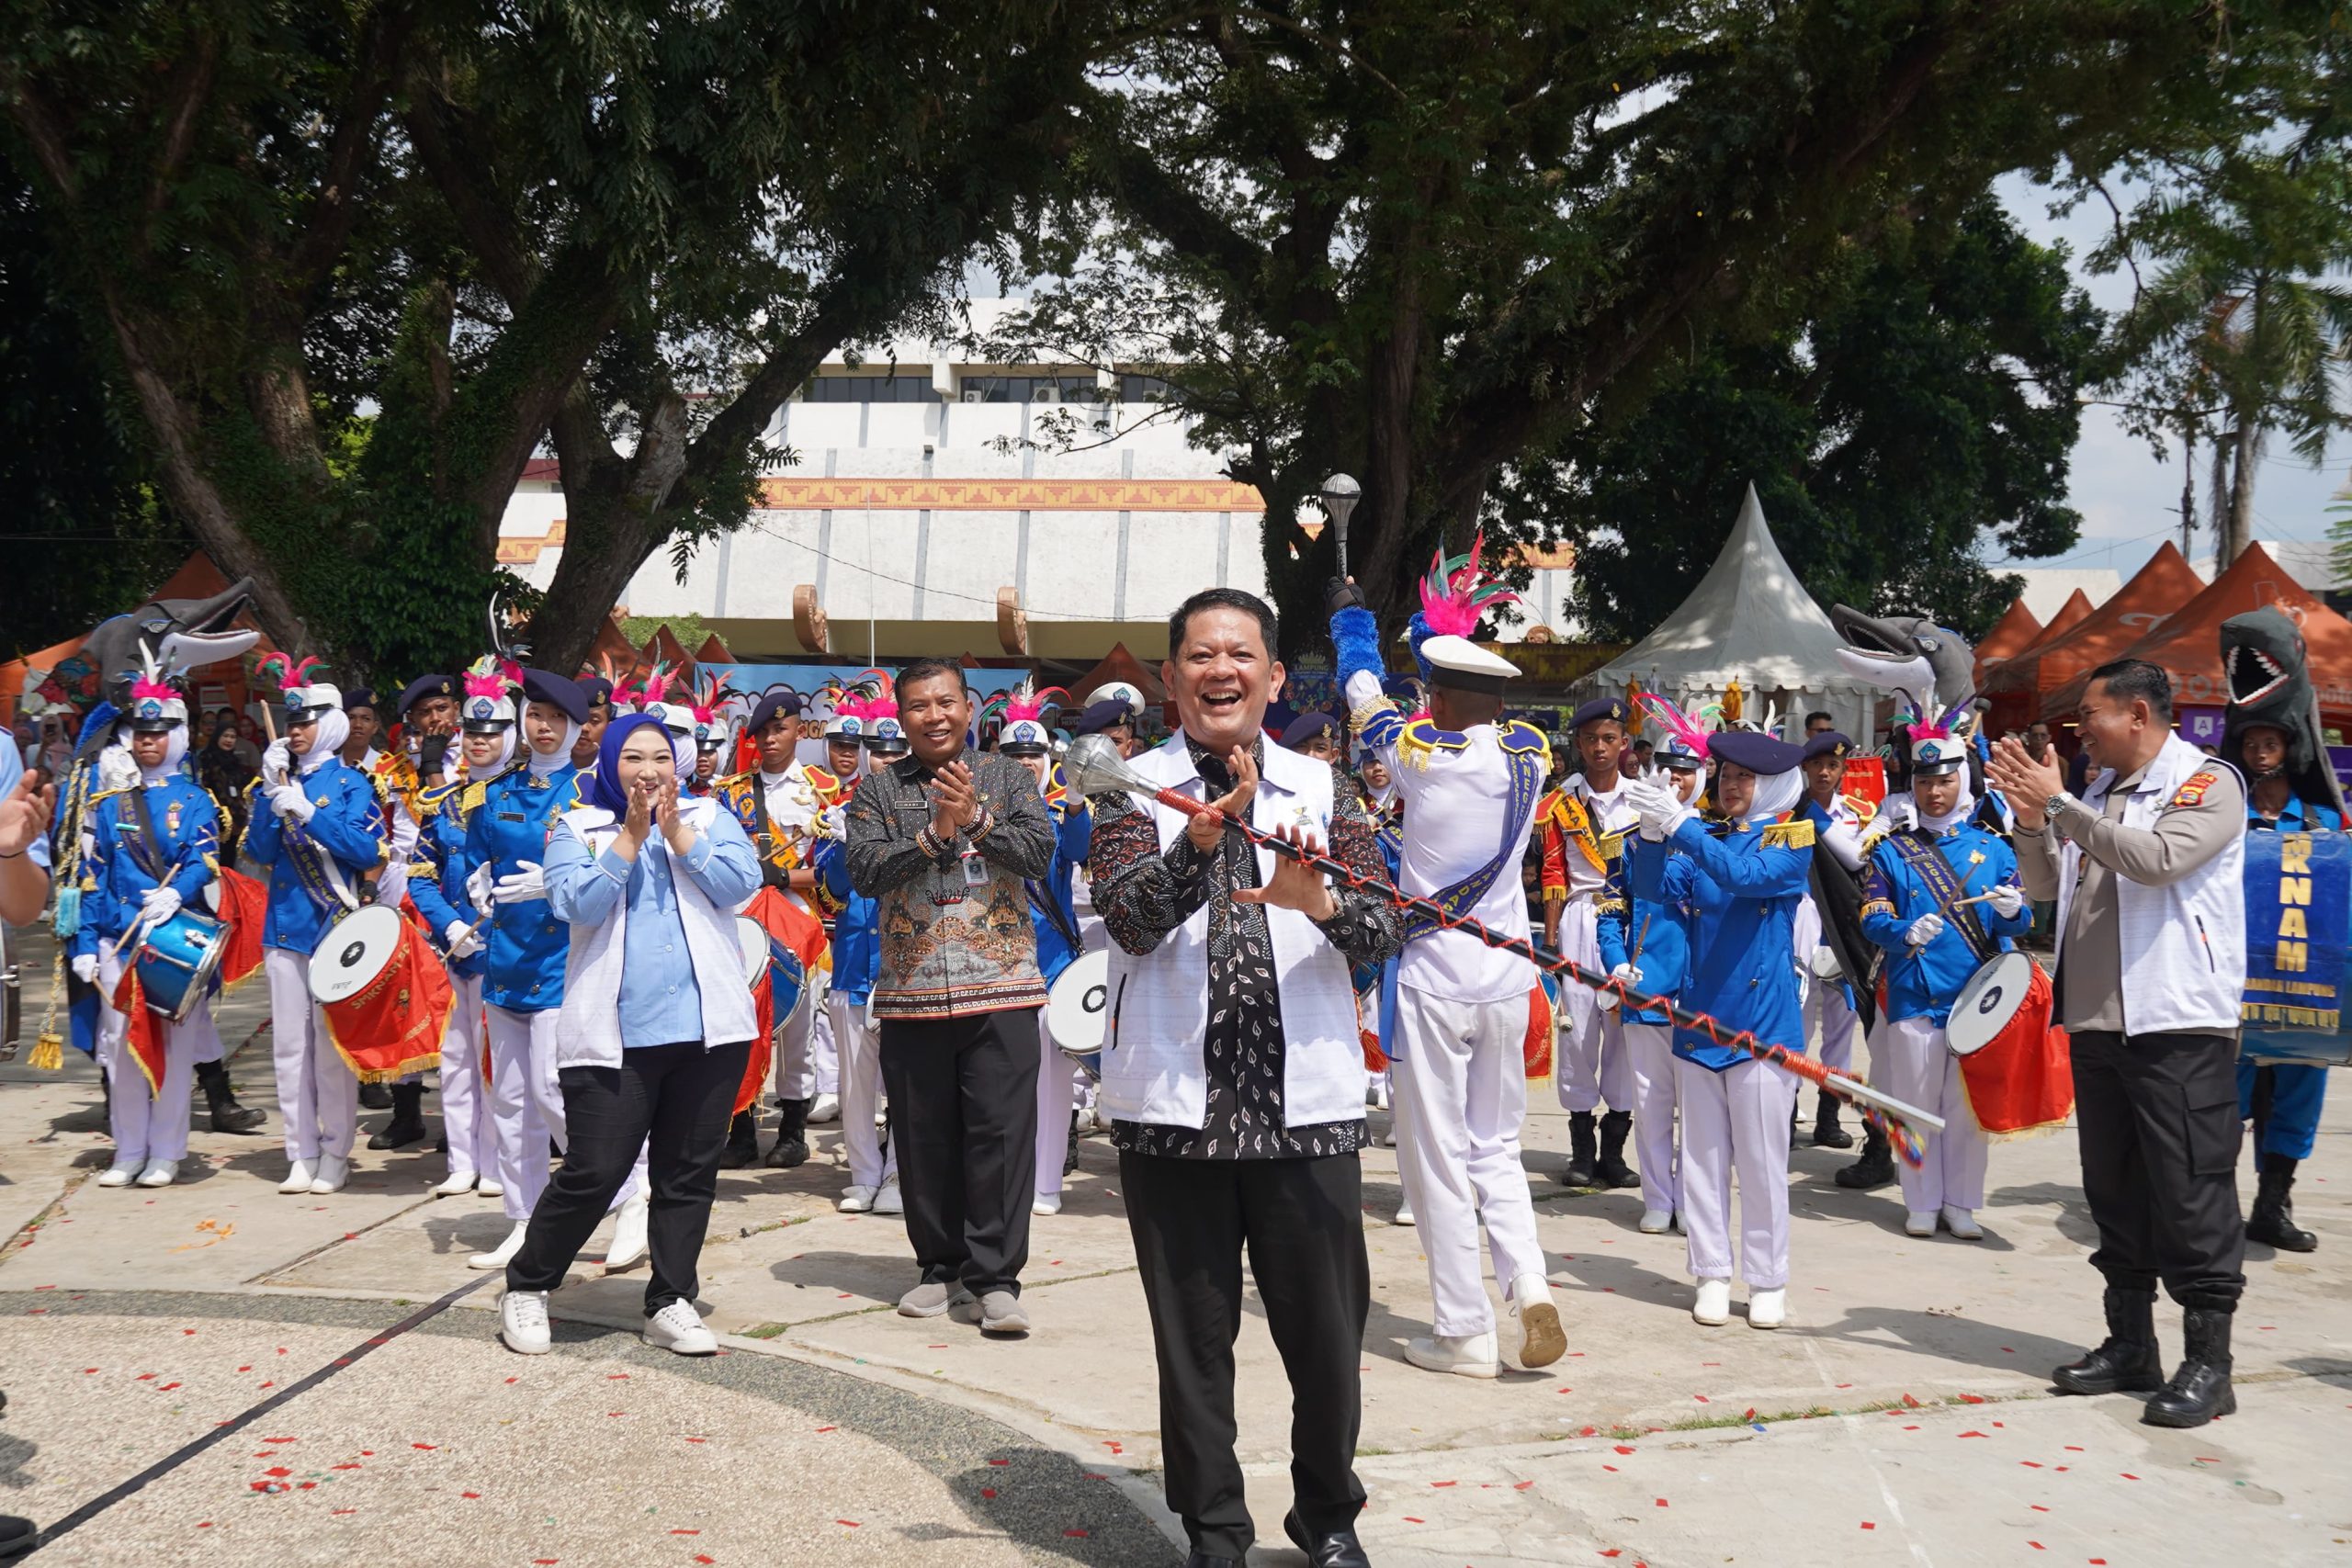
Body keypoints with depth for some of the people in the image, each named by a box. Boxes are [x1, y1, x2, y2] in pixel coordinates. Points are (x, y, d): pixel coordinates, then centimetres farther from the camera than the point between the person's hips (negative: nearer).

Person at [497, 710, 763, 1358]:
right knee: (595, 1170, -6)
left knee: (689, 1170, 8)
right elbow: (575, 903, -9)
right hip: (614, 1033, -3)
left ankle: (670, 1303, 20)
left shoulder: (707, 816, 12)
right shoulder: (577, 828, 7)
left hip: (707, 1027, 3)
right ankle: (525, 1287, 14)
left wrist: (677, 833, -10)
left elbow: (741, 881, -4)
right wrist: (631, 836, -12)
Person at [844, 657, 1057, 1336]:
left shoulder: (1005, 776, 8)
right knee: (924, 1138, 7)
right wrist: (934, 832, -15)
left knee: (1001, 1132, -6)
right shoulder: (878, 789, 8)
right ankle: (942, 1267, 20)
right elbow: (863, 870, -5)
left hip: (1000, 986, -1)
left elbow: (1040, 852, -4)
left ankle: (994, 1278, -2)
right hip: (911, 992, 2)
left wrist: (976, 817, -16)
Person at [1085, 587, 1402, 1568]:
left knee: (1327, 1332, 7)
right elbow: (1130, 920, -14)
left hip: (1305, 1107, 1)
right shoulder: (1136, 789, 2)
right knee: (1193, 1341, 8)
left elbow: (1383, 934, -2)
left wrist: (1319, 900, -23)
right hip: (1173, 1108, -1)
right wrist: (1205, 831, -29)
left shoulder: (1320, 789, 8)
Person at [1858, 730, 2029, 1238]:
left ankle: (1961, 1202, 17)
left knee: (1970, 1105, 6)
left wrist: (2013, 911, -17)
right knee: (1918, 1103, 4)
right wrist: (1906, 933, -24)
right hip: (1915, 999, -1)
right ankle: (1922, 1203, 15)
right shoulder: (1891, 851, 3)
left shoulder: (1992, 847, 7)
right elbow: (1872, 920, -4)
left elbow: (2019, 922, 6)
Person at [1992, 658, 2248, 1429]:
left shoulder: (2208, 784, -6)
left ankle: (2208, 1363, 0)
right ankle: (2131, 1345, 23)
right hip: (2097, 1021, 8)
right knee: (2115, 1189, 13)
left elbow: (2158, 859, -23)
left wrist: (2059, 804, -19)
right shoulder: (2098, 795, 14)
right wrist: (2032, 817, -1)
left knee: (2192, 1191, -6)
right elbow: (2046, 886, 15)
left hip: (2179, 1025, -7)